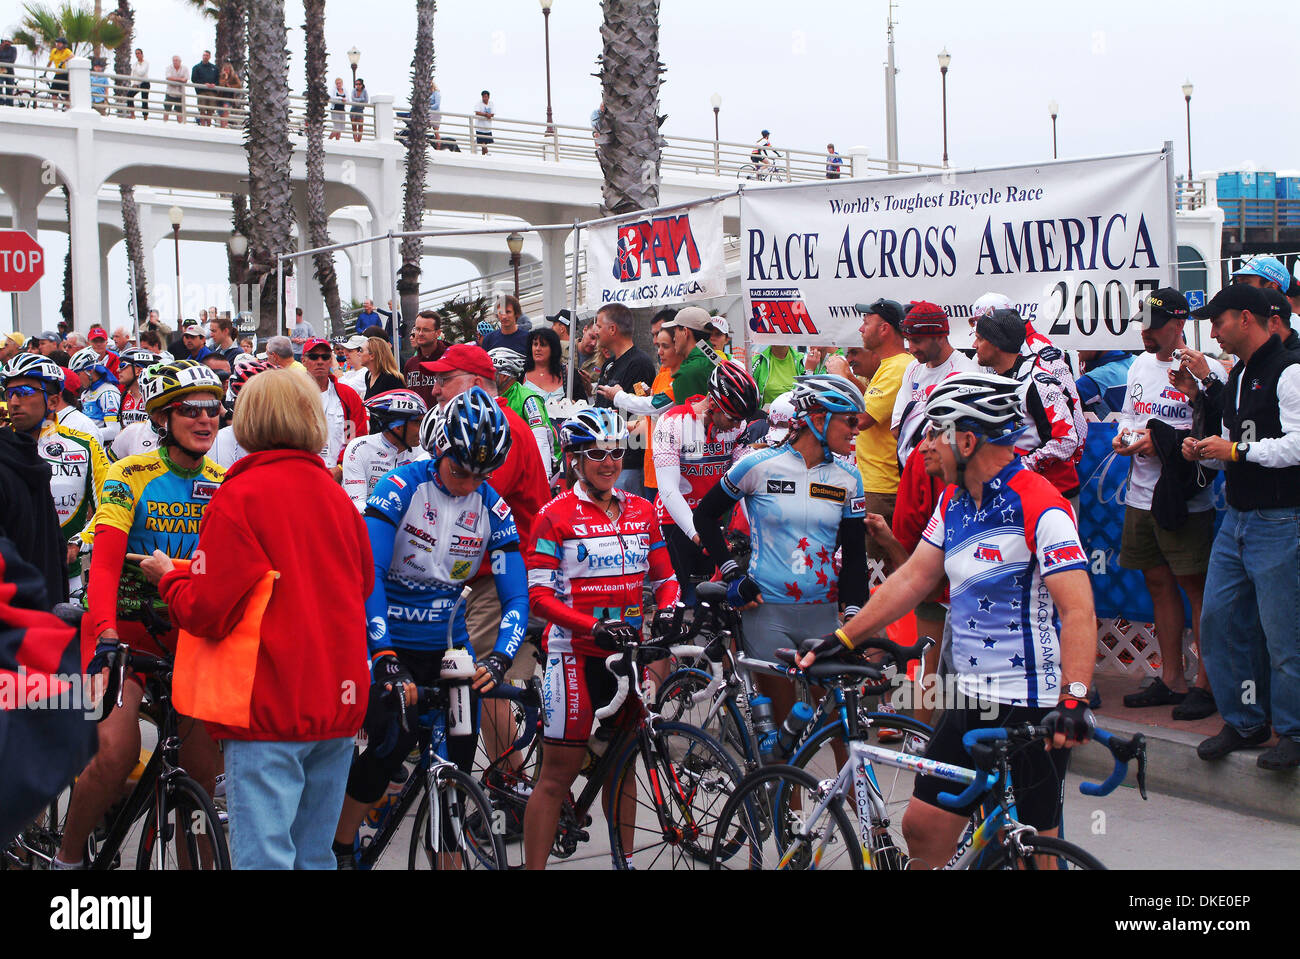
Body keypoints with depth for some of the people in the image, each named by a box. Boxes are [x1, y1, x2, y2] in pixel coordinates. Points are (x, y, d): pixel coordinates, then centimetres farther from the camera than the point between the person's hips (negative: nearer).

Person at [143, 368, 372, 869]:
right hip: (339, 702, 6)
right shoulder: (335, 494, 9)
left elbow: (209, 611, -12)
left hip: (270, 704, -6)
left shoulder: (239, 494, -9)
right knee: (314, 855, 15)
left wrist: (168, 577, 6)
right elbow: (363, 585, 21)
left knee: (264, 856, -5)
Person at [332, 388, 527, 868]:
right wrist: (385, 658, -33)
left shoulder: (492, 507, -6)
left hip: (447, 644, 4)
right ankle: (339, 848, 5)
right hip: (388, 639, -4)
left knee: (460, 756, -3)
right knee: (391, 742, -15)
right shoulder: (401, 487, -16)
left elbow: (516, 595, -7)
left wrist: (499, 658, -26)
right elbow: (368, 575, -23)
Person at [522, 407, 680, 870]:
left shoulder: (641, 511, 10)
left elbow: (664, 576, 15)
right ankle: (534, 864, 2)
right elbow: (539, 595, -9)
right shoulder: (556, 514, -5)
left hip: (628, 652, 5)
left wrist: (667, 610, -7)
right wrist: (594, 626, -20)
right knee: (559, 772, -3)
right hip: (576, 653, -4)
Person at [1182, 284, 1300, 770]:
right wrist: (1205, 451, 6)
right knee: (1217, 618, 8)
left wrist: (1237, 450, -14)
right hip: (1237, 519, 9)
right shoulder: (1238, 375, 17)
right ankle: (1243, 721, 21)